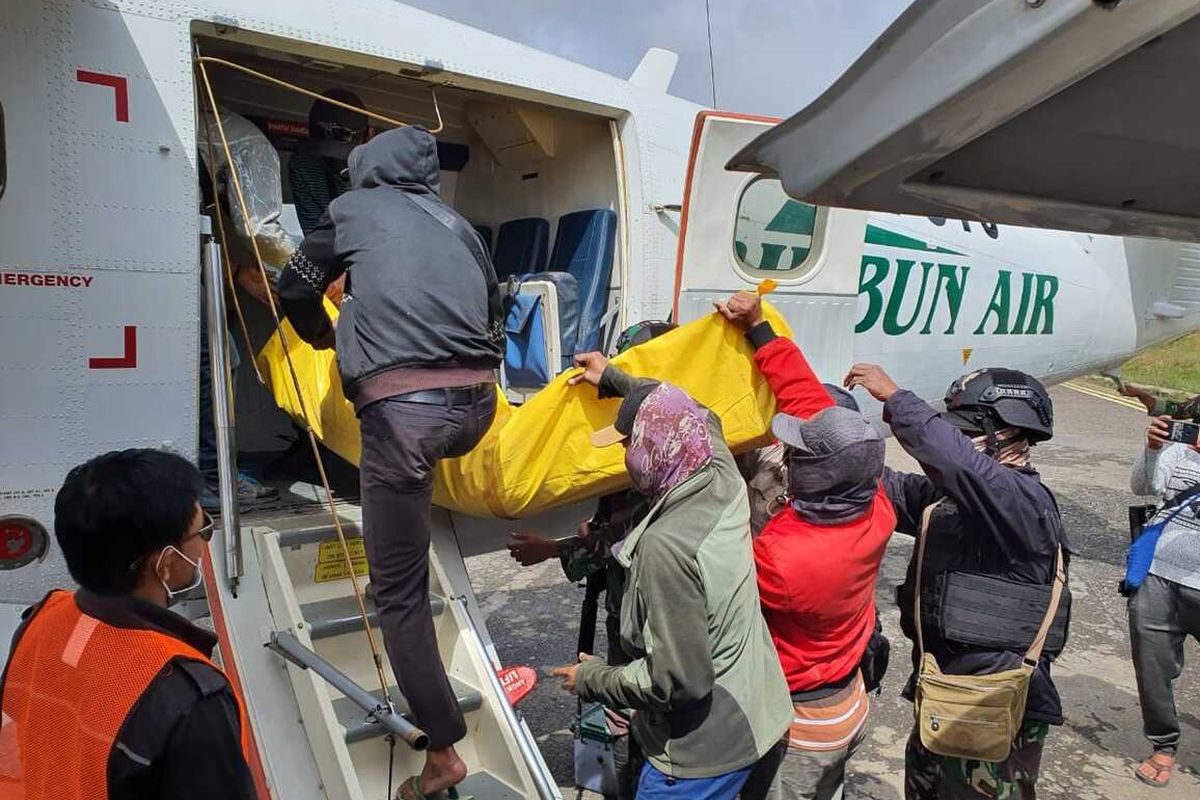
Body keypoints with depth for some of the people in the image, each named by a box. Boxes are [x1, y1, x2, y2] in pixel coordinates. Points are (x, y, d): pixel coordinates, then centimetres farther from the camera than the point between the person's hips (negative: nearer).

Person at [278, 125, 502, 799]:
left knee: (400, 592, 6)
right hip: (477, 405, 4)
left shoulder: (354, 208, 18)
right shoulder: (457, 224, 25)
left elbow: (297, 289, 28)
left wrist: (323, 334, 47)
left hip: (403, 409, -4)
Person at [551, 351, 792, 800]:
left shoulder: (665, 545, -32)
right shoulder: (724, 478, -9)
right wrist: (612, 378, 23)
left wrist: (591, 679, -11)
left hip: (702, 755, -8)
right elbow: (696, 417, 15)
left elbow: (677, 680, -27)